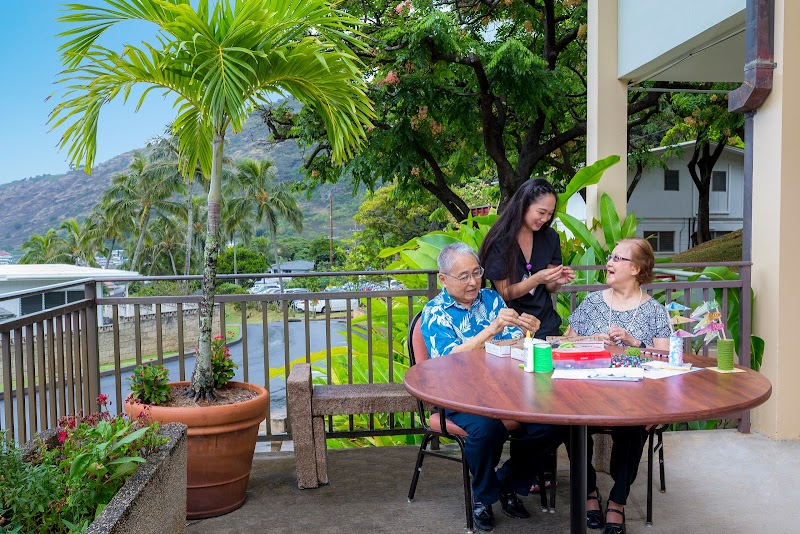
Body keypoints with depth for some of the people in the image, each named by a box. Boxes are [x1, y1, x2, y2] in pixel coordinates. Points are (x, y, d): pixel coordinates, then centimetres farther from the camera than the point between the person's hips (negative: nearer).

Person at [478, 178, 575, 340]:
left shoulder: (550, 237, 3)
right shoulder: (499, 241, -11)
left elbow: (549, 288, 10)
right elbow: (504, 293, -8)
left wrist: (558, 281, -11)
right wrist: (537, 279, -22)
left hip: (547, 325, 4)